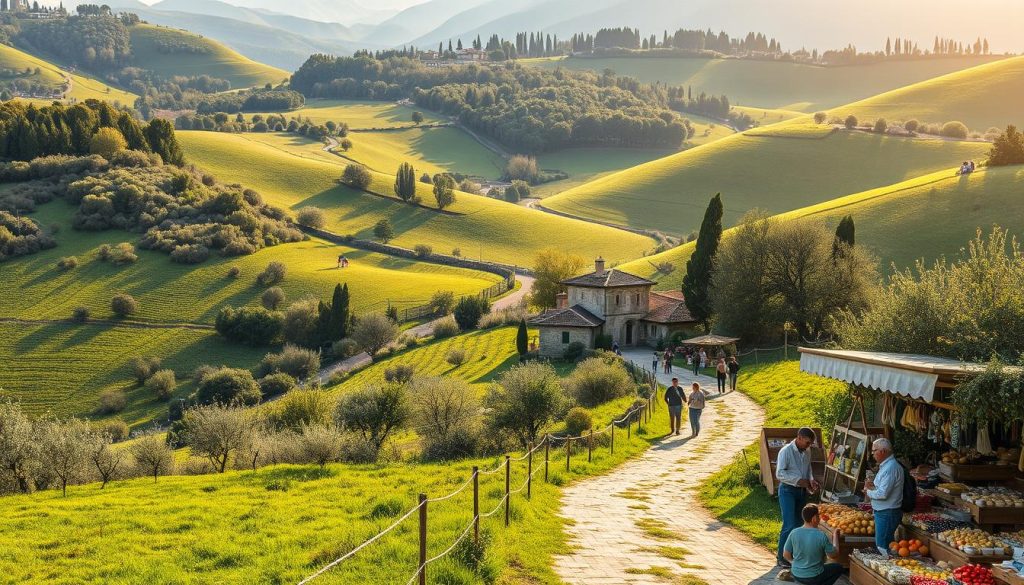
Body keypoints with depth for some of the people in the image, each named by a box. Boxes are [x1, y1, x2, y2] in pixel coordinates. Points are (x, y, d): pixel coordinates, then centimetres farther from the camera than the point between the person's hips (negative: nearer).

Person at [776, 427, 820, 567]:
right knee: (789, 525, -11)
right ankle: (782, 556, -3)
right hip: (788, 491, -7)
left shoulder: (807, 452, 7)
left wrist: (811, 480, -1)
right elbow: (779, 473, -19)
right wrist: (798, 480, -23)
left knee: (799, 523, 10)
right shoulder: (786, 451, -16)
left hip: (802, 490, 7)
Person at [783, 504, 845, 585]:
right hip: (814, 578, -5)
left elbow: (786, 555, -1)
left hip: (796, 575, 5)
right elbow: (833, 555, -6)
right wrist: (835, 536, 7)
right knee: (839, 567, 19)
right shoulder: (821, 536, -21)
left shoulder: (794, 533, -11)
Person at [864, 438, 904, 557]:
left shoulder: (890, 468, -22)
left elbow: (883, 494, -26)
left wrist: (869, 491, -8)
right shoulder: (886, 465, 11)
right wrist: (873, 486, 4)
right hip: (883, 512, 11)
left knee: (883, 547, -4)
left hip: (887, 514, -11)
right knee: (880, 544, 18)